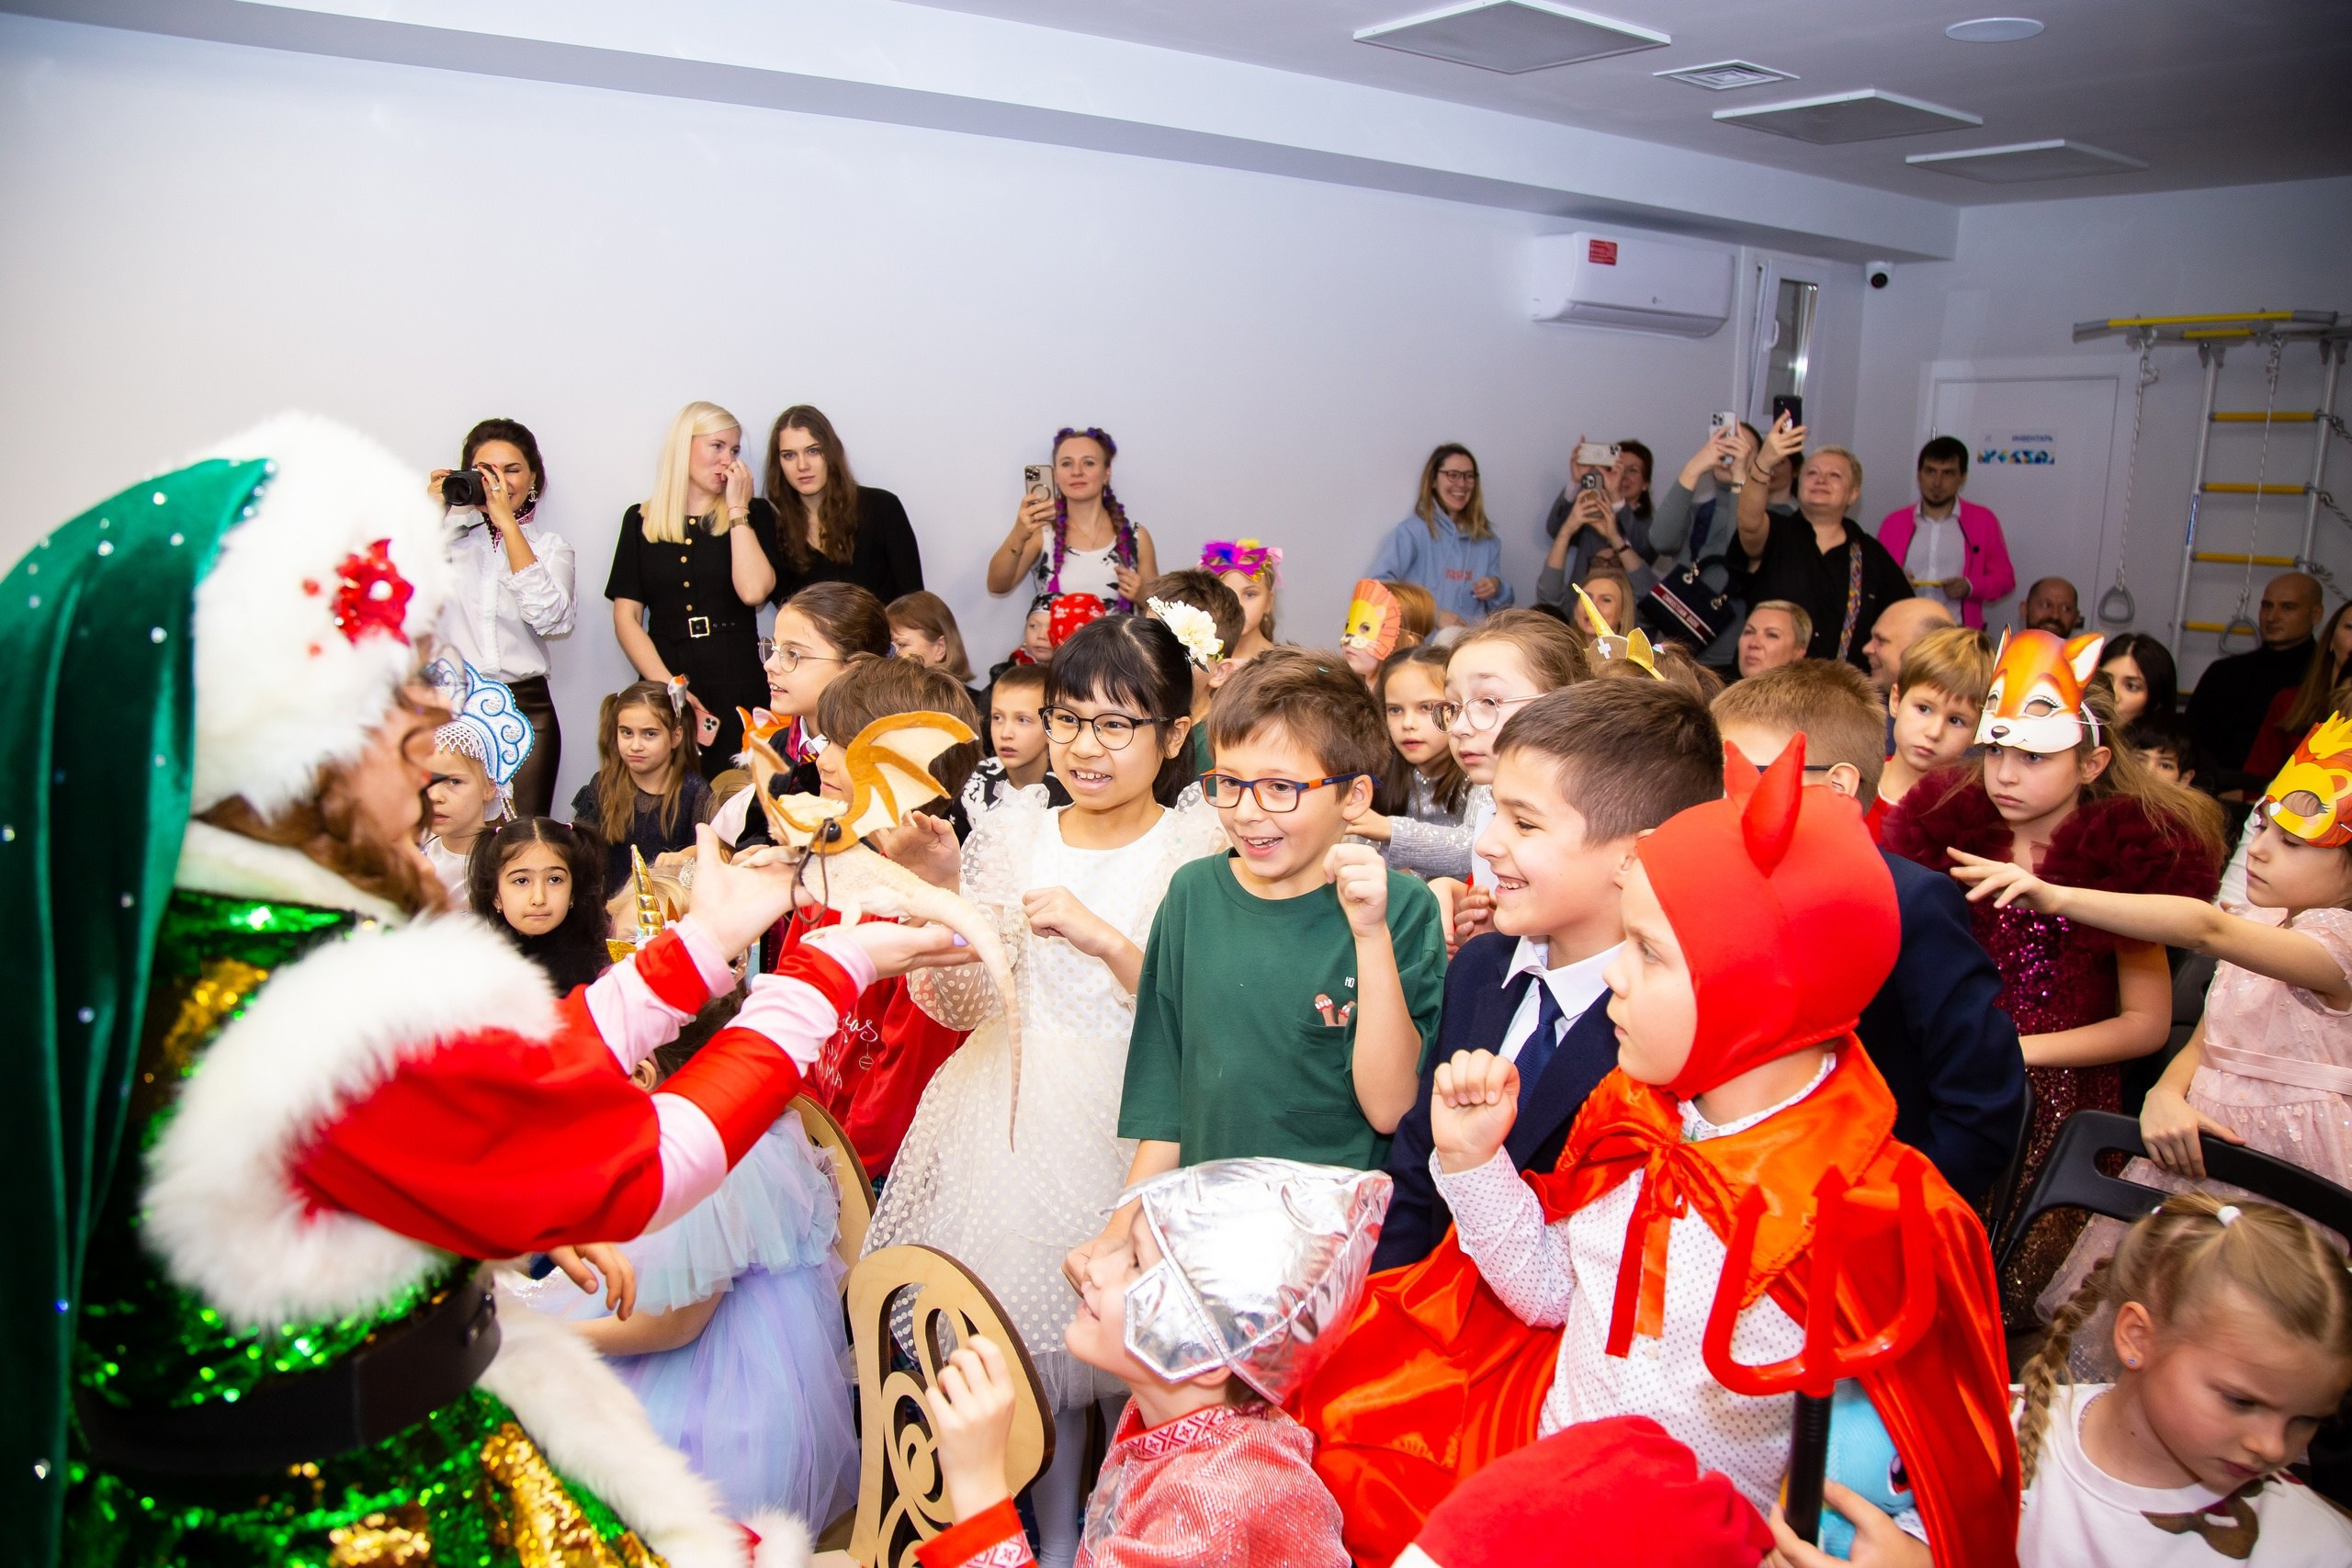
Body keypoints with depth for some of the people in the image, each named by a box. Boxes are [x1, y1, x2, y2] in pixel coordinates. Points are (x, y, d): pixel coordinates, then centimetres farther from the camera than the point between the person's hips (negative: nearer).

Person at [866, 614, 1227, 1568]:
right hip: (1014, 1115, 4)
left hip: (1132, 1122, -3)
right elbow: (959, 1007, 1)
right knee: (1029, 1340, 12)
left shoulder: (1198, 851, -7)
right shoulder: (1012, 834, 3)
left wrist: (1105, 939, -22)